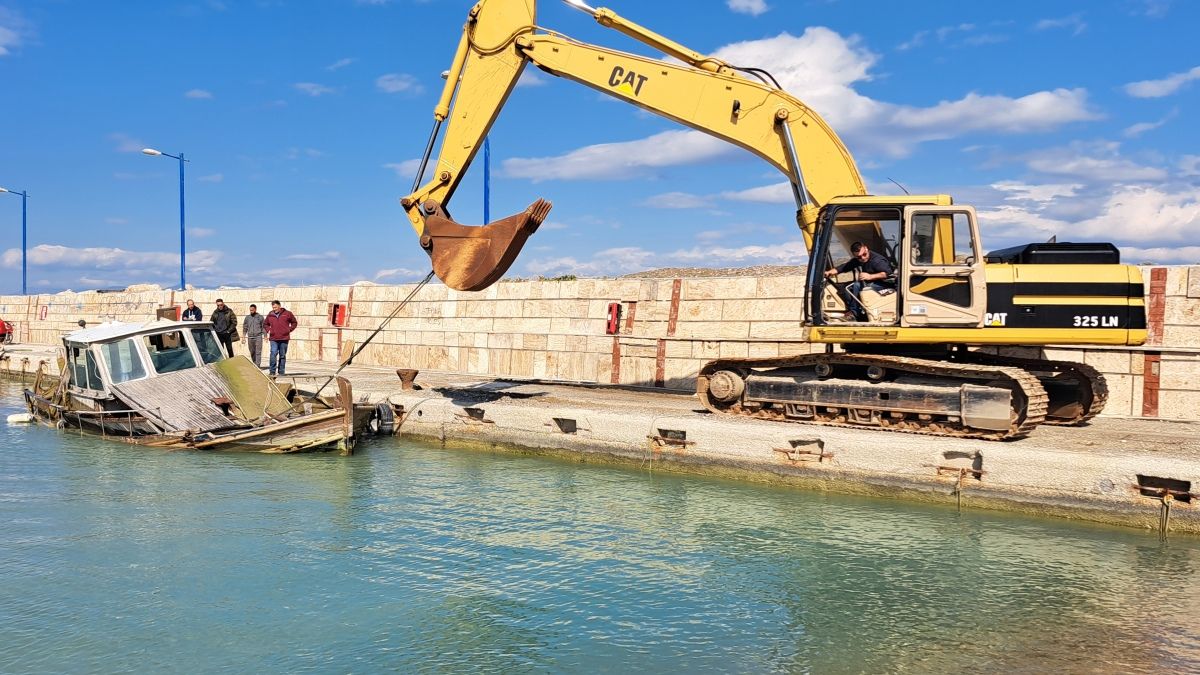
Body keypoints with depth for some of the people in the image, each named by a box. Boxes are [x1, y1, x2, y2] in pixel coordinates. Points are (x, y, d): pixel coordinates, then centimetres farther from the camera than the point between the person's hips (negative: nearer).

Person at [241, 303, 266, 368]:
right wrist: (243, 337, 6)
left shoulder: (260, 317, 2)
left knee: (258, 352, -8)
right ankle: (254, 364, 18)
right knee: (252, 352, 8)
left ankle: (258, 365, -9)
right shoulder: (247, 317, 9)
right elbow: (245, 327, 11)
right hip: (250, 337, 3)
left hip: (258, 337, -3)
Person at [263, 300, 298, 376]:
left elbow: (294, 322, 13)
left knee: (282, 355, 6)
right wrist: (268, 330, 7)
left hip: (284, 338, 0)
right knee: (273, 354, -12)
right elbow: (265, 324, 24)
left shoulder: (287, 314, 2)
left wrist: (289, 330, 2)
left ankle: (282, 372, 14)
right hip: (273, 339, 0)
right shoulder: (270, 315, 7)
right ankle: (272, 372, -11)